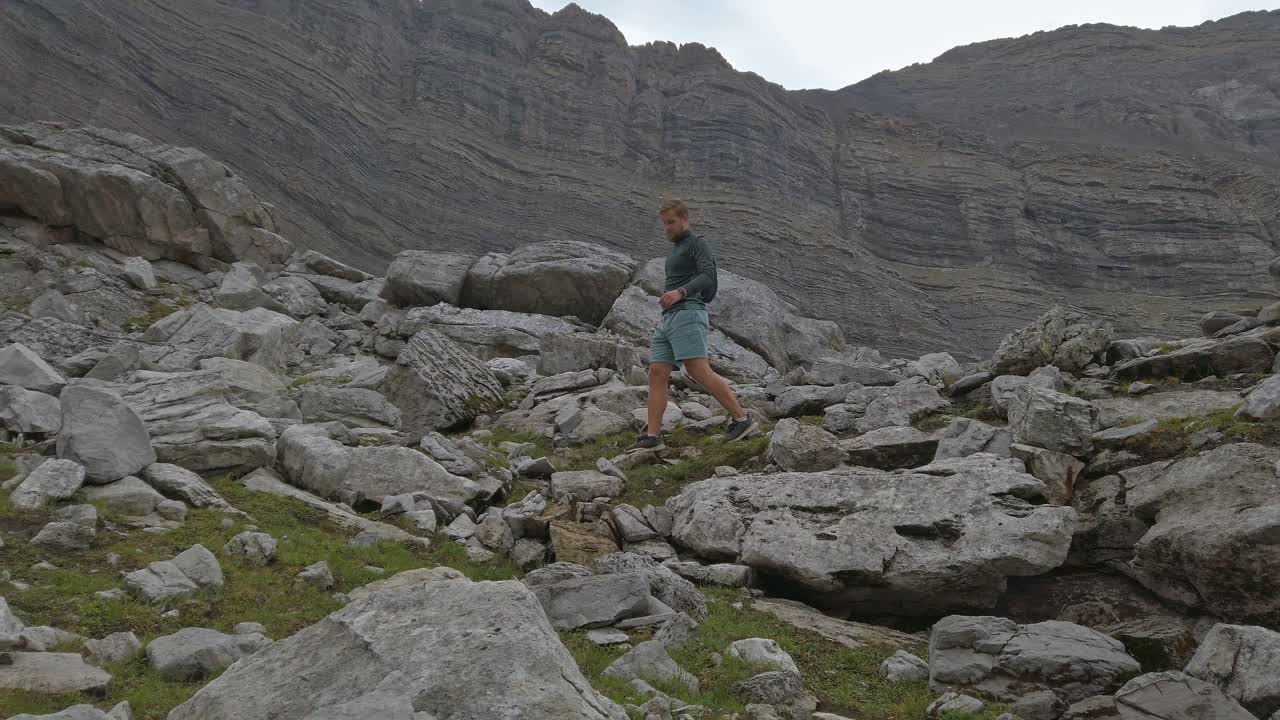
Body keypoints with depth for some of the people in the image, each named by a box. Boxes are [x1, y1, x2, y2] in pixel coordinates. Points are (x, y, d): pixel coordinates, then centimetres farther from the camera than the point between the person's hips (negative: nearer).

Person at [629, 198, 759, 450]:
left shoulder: (698, 244, 2)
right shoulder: (675, 251, 29)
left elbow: (709, 277, -17)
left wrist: (680, 293, -32)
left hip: (687, 315, -9)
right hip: (667, 320, 9)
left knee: (699, 372, -19)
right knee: (657, 374, -2)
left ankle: (742, 419, -13)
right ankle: (652, 436, -5)